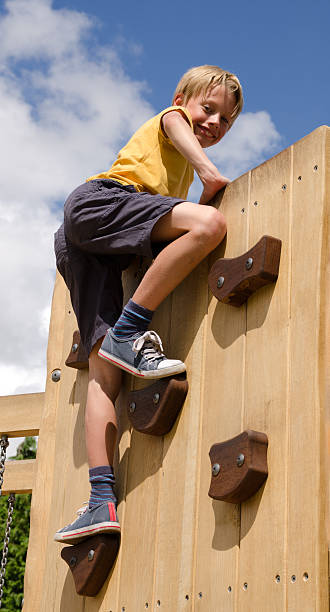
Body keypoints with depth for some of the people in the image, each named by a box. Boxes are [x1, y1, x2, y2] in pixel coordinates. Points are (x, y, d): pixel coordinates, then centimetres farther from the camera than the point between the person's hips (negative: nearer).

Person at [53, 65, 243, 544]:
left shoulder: (181, 170, 39)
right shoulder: (172, 119, 17)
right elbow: (181, 128, -7)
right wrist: (210, 173, -21)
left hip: (79, 246, 9)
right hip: (96, 201, -8)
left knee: (105, 368, -6)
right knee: (209, 222, -28)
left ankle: (103, 500, -16)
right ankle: (127, 334, -27)